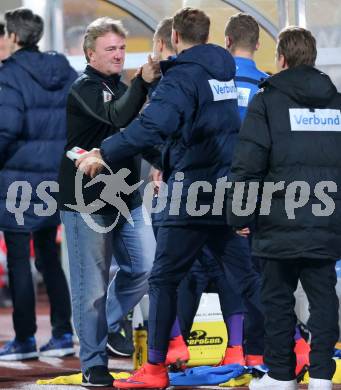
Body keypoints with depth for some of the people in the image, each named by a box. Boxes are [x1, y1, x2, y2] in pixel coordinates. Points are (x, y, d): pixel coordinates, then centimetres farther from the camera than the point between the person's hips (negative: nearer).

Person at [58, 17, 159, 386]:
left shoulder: (121, 89, 15)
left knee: (145, 268, 3)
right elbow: (116, 118, -28)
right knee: (92, 285, -2)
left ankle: (109, 324, 26)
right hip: (86, 202, -7)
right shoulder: (83, 88, -9)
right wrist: (142, 82, -40)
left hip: (125, 198, 7)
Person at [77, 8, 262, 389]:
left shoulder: (182, 76, -12)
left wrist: (105, 153, -27)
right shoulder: (224, 70, 12)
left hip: (192, 189, -7)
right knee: (249, 275, 10)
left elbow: (151, 126, -29)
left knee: (163, 279, 2)